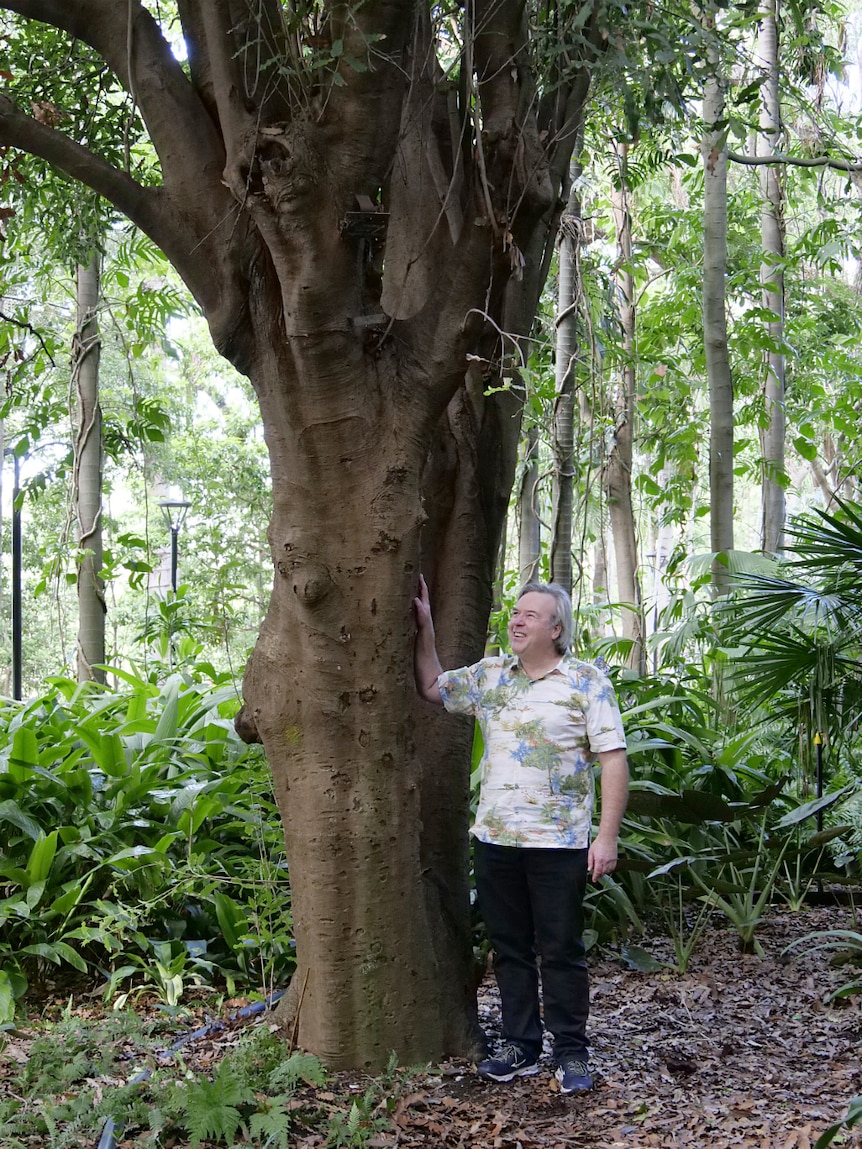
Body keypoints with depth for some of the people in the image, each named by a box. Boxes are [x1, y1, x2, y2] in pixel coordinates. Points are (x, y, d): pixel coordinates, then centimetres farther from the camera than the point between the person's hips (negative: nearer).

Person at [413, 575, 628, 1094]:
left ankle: (572, 1055, 14)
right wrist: (425, 627, 12)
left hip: (558, 843, -5)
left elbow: (614, 759, -9)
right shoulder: (488, 676, 10)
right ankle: (521, 1048, 23)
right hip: (494, 838, 5)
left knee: (561, 953, 3)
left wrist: (607, 837, -15)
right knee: (510, 949, 12)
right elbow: (431, 687, 22)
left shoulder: (587, 681, -6)